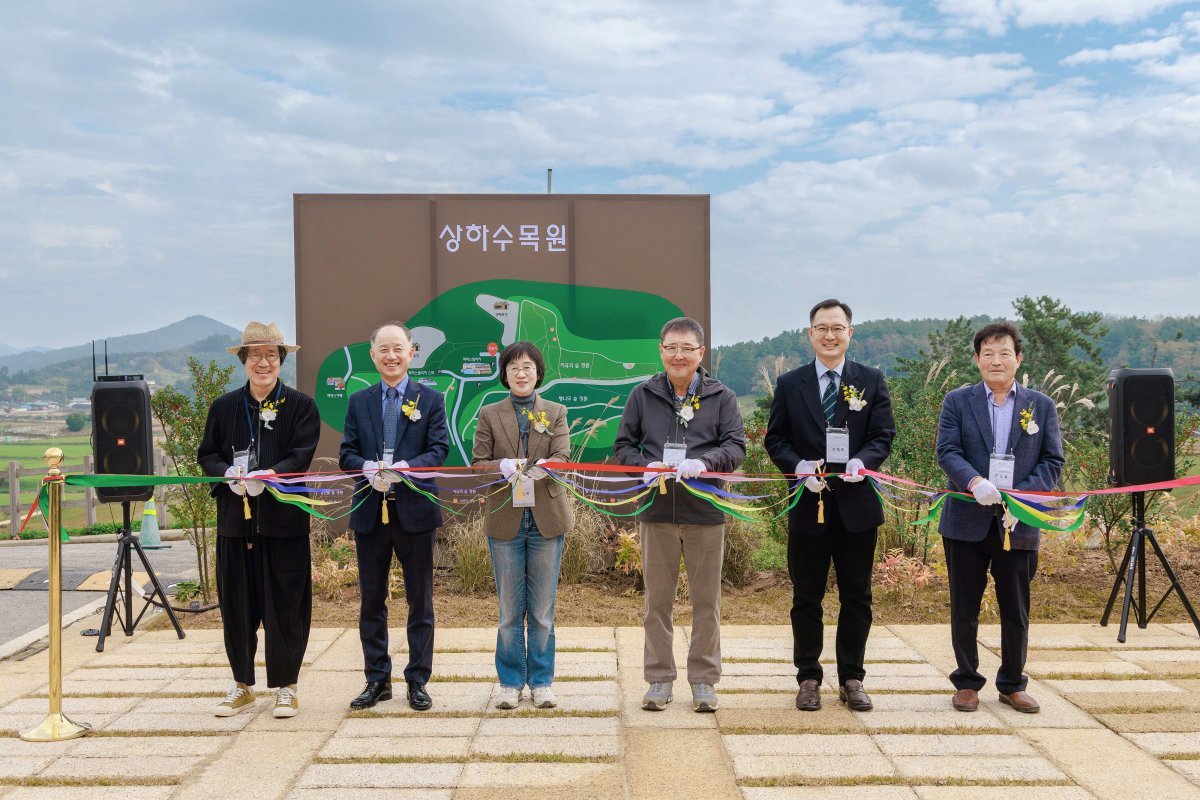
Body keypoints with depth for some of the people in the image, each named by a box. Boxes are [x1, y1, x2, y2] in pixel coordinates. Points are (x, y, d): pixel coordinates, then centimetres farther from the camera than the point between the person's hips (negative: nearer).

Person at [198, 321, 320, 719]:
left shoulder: (301, 405, 0)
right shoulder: (224, 407, 10)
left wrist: (267, 476, -24)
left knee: (284, 604, 2)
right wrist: (229, 475, -12)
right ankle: (242, 685, 24)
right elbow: (207, 454, 9)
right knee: (236, 604, 9)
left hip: (283, 518, -3)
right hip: (235, 519, 3)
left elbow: (301, 456, -8)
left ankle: (285, 686, 15)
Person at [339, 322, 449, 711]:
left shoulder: (430, 399, 3)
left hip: (415, 511, -2)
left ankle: (417, 681, 17)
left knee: (420, 601, 5)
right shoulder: (359, 402, 10)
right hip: (369, 512, 3)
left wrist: (404, 468, -22)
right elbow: (347, 453, 6)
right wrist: (367, 469, -16)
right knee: (371, 601, 10)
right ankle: (377, 679, 22)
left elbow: (439, 450, -5)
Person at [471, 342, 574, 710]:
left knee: (543, 608, 6)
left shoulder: (556, 412, 8)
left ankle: (541, 681, 17)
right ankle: (510, 682, 17)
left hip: (546, 517, 0)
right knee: (509, 609, 6)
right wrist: (503, 467, -21)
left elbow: (562, 457, -5)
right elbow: (477, 462, 0)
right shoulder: (490, 414, 7)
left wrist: (543, 467, -28)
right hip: (505, 518, 0)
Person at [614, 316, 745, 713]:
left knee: (707, 601, 7)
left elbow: (736, 446, -3)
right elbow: (623, 445, 8)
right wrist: (646, 466, -12)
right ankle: (659, 680, 20)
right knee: (657, 601, 8)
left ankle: (704, 680, 20)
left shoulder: (722, 396, 4)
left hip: (705, 513, -1)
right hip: (656, 512, 1)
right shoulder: (642, 394, 6)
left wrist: (704, 463, -22)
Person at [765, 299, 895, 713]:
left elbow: (883, 435, 1)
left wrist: (863, 460, -19)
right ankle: (808, 678, 19)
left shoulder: (871, 380, 6)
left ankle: (851, 678, 21)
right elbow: (775, 439, 4)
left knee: (856, 598, 8)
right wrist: (798, 467, -15)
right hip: (808, 506, 0)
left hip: (857, 505, 0)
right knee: (806, 598, 7)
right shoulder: (790, 384, 5)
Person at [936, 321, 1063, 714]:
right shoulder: (957, 401, 4)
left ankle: (1013, 685, 24)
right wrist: (974, 481, -26)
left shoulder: (1042, 406, 8)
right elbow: (947, 450, -6)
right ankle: (967, 682, 21)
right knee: (964, 608, 7)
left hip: (1018, 523, 1)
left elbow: (1052, 460, 4)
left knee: (1016, 611, 8)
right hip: (966, 521, -1)